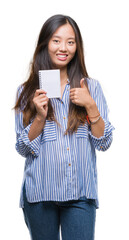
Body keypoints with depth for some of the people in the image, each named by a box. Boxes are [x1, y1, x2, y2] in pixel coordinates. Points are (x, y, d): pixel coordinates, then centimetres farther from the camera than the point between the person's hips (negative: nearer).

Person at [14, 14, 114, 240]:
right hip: (39, 195, 0)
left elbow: (104, 143, 2)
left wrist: (91, 106, -10)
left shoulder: (91, 87, 5)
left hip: (81, 194, 0)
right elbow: (24, 148, 2)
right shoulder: (27, 91, 3)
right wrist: (40, 117, -13)